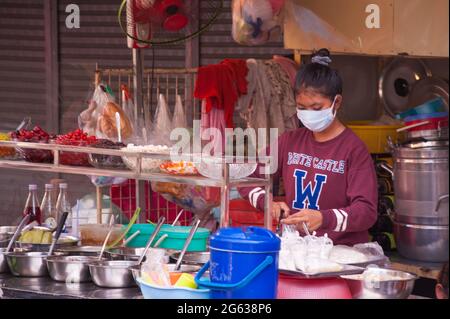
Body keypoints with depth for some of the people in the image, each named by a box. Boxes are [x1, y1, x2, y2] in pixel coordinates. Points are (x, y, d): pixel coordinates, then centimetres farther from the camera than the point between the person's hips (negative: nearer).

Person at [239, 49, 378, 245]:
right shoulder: (290, 141, 14)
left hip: (342, 251, -4)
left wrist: (323, 219, -30)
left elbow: (367, 211, -12)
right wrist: (266, 203, -4)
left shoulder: (354, 149, -3)